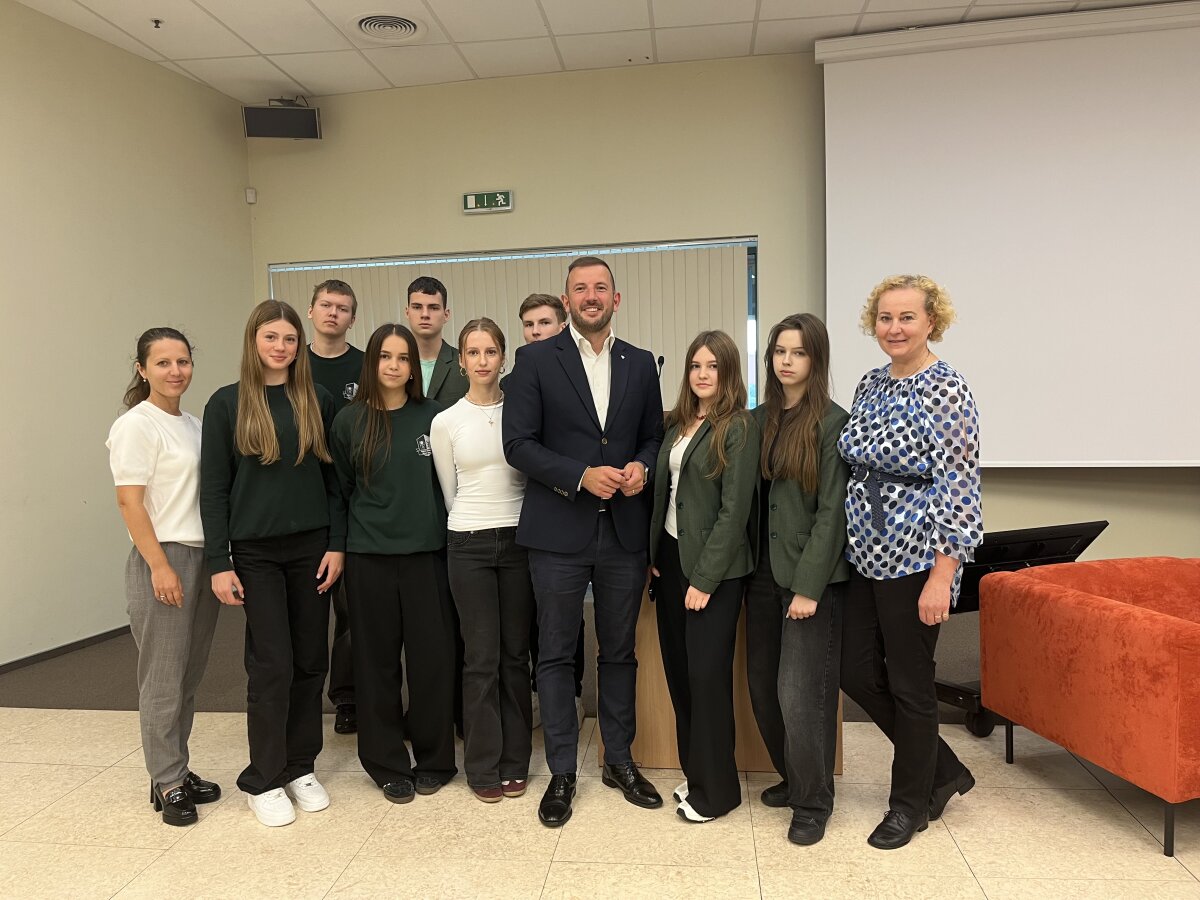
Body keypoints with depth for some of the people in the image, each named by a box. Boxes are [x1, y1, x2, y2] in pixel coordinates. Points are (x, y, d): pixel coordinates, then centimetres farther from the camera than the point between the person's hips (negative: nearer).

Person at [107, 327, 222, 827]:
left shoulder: (194, 424, 12)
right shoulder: (135, 426, -8)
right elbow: (129, 501, -12)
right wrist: (160, 565, -16)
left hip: (204, 557, 7)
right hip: (162, 560, -7)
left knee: (190, 677, 12)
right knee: (163, 680, 1)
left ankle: (178, 771, 24)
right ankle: (167, 784, 14)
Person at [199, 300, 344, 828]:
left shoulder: (318, 401, 5)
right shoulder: (227, 403, -1)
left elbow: (333, 478, 6)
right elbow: (214, 487, -2)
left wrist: (337, 544, -2)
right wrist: (219, 562, -6)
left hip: (312, 547, 3)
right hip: (256, 551, -2)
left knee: (310, 661, 8)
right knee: (271, 665, -1)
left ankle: (300, 768, 24)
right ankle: (263, 780, 16)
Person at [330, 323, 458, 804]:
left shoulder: (432, 416, 2)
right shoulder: (350, 420, 2)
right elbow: (341, 488, 8)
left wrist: (435, 527, 4)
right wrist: (366, 526, 8)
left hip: (426, 552, 0)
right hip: (369, 556, 0)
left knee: (432, 657, 3)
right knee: (377, 660, 7)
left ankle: (434, 759, 21)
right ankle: (388, 764, 22)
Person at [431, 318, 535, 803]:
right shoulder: (445, 422, 1)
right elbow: (449, 491, 9)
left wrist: (522, 523, 5)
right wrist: (474, 525, 10)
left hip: (519, 539, 1)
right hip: (469, 544, -1)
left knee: (516, 654, 8)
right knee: (481, 658, 2)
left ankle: (514, 762, 21)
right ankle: (483, 766, 17)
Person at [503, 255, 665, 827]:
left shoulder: (640, 364, 9)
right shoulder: (535, 360, -1)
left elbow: (654, 436, 15)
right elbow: (519, 443, -7)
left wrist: (642, 467, -7)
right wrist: (581, 475, -17)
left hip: (625, 530, 3)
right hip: (559, 529, -3)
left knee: (619, 651, 14)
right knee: (556, 654, 6)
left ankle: (620, 760, 30)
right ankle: (562, 773, 20)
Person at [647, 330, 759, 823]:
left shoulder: (739, 428, -10)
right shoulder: (677, 423, 10)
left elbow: (733, 510, -14)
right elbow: (663, 492, 12)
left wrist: (705, 579, -15)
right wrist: (653, 556, 4)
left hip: (713, 566, -6)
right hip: (669, 557, 6)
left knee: (707, 675, 0)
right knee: (679, 671, 11)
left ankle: (716, 788, 16)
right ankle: (694, 772, 27)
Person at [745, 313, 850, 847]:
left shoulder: (831, 423, -9)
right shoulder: (759, 419, 7)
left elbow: (831, 510, -12)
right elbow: (749, 498, 8)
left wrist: (809, 586, -15)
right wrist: (749, 565, 1)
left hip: (810, 575, -6)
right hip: (764, 572, 6)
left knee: (801, 692, -2)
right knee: (762, 685, 12)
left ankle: (813, 802, 18)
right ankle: (792, 777, 34)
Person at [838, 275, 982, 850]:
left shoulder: (946, 391, -13)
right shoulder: (871, 384, 9)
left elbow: (959, 487, -16)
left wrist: (942, 576, -20)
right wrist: (852, 542, 15)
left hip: (915, 560, -8)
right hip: (867, 556, 8)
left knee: (909, 683, 6)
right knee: (857, 672, 12)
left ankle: (911, 802, 29)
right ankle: (944, 770, 33)